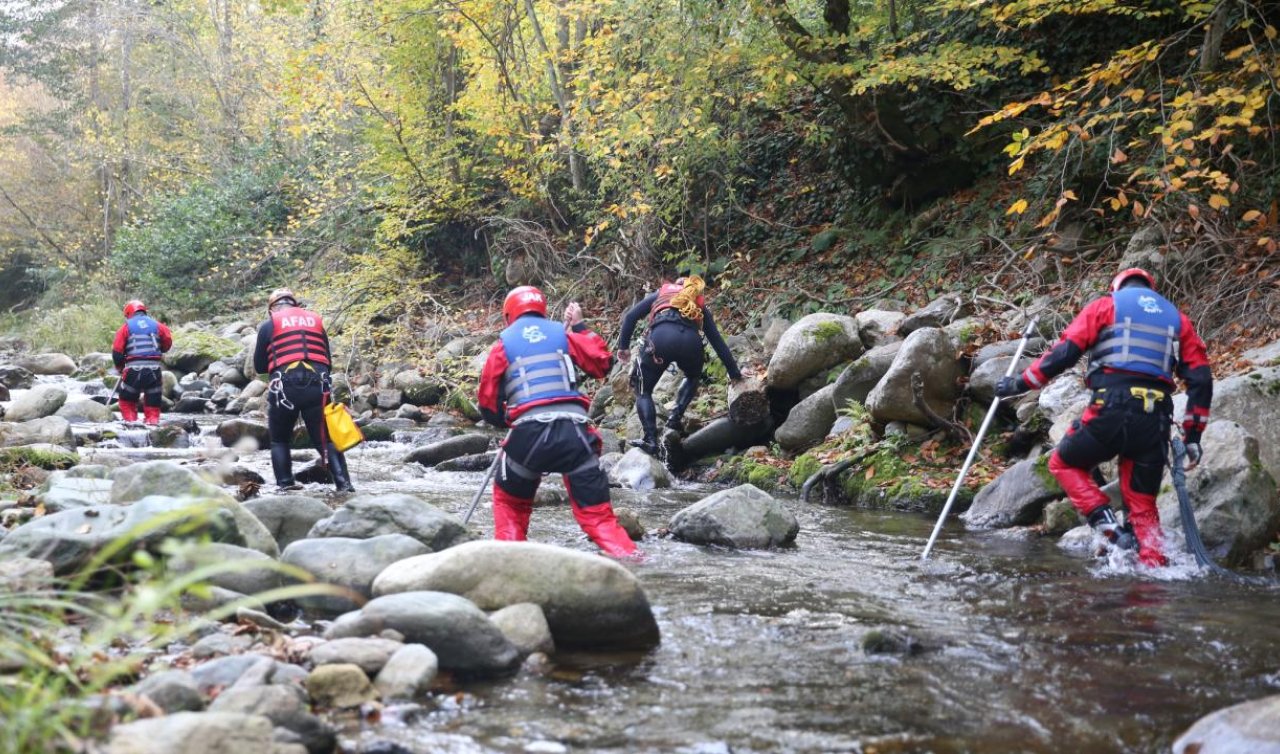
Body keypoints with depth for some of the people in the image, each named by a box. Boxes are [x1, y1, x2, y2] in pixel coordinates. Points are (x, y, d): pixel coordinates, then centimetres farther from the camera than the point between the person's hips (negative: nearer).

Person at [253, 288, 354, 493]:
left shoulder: (269, 325, 11)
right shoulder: (315, 320, 19)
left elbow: (259, 366, 15)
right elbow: (328, 360, 20)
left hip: (285, 386, -2)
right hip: (318, 384, 2)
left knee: (280, 440, 16)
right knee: (326, 440, 4)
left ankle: (285, 484, 3)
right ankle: (343, 483, -11)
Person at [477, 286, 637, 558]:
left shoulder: (504, 343, 14)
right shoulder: (562, 333, 16)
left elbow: (488, 404, 12)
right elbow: (603, 363, 17)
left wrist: (506, 420, 33)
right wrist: (580, 328, 26)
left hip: (528, 432, -1)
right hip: (573, 430, 1)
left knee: (509, 503, 25)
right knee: (597, 514, 3)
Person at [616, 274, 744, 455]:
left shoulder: (662, 292, 34)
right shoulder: (700, 304, 35)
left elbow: (630, 316, 22)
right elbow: (718, 341, 34)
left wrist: (623, 346, 29)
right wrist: (735, 373, 38)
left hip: (661, 337, -1)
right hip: (690, 340, 2)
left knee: (643, 391, 16)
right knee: (693, 378, 35)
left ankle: (650, 440, -2)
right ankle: (675, 417, 14)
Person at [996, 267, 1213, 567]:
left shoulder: (1105, 306, 13)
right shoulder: (1177, 318, 24)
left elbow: (1064, 352, 2)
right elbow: (1201, 378, 16)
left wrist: (1021, 384, 11)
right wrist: (1193, 435, 18)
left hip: (1110, 409, -4)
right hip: (1156, 420, 4)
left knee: (1063, 463, 19)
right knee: (1143, 503, 14)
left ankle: (1107, 525, 1)